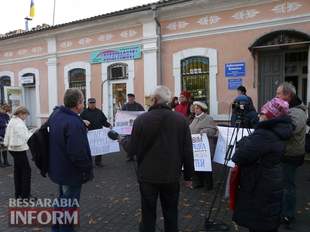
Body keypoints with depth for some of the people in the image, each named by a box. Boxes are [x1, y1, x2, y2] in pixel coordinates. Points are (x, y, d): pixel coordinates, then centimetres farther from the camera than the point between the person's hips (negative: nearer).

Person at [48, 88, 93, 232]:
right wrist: (88, 170, -17)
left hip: (58, 168, 10)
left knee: (63, 199, 27)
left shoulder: (55, 114, 0)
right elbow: (78, 154, -31)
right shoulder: (74, 123, -30)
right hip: (71, 172, -9)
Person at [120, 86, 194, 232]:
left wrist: (122, 141, 15)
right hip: (172, 175, 2)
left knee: (148, 214, 13)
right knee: (171, 214, 18)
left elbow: (133, 149, -7)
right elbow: (187, 151, -4)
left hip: (148, 175, -1)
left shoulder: (141, 119, -12)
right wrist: (188, 176, 7)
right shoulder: (181, 119, -6)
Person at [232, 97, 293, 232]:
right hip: (271, 187, 9)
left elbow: (239, 157, -27)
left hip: (260, 190, -9)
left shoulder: (263, 134, -27)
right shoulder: (278, 131, 4)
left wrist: (243, 142, -10)